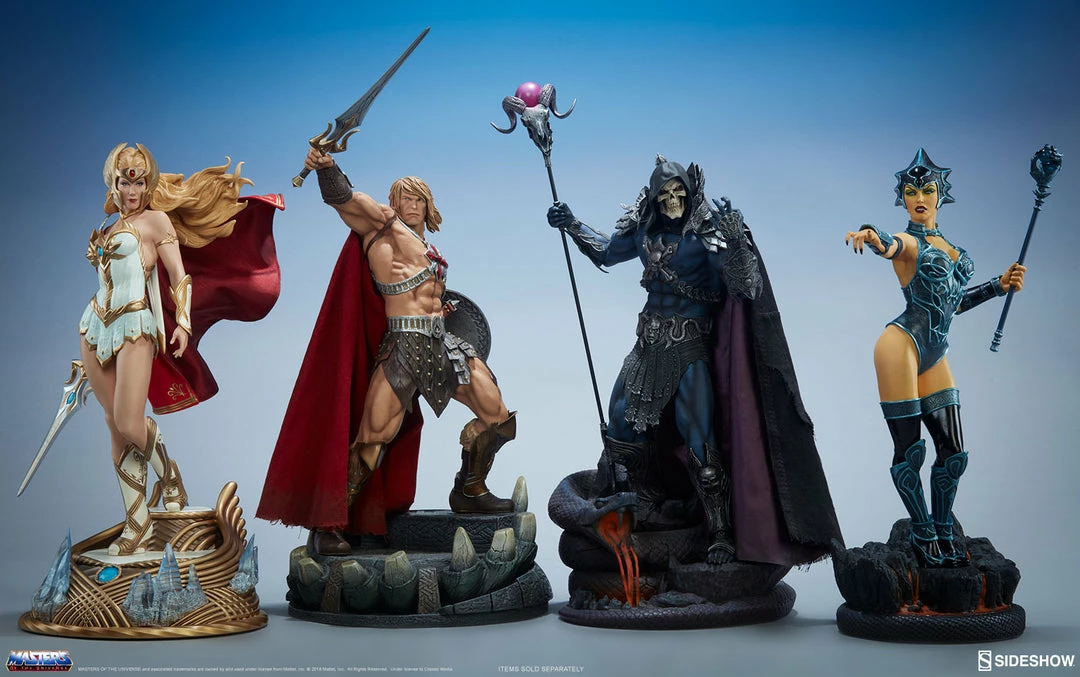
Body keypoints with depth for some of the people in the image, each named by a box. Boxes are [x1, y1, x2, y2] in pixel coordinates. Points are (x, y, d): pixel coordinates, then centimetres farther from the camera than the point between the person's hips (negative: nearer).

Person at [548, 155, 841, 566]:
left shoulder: (704, 232, -14)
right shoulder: (643, 230, 2)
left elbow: (742, 281, -24)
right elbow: (606, 252, 21)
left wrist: (733, 239, -39)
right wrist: (572, 226, 13)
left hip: (690, 347, -6)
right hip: (650, 344, 6)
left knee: (698, 439, -11)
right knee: (623, 420, 11)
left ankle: (723, 532, 0)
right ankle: (650, 500, 33)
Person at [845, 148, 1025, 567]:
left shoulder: (946, 245, 21)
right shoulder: (907, 243, -1)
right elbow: (889, 245, -28)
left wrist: (1000, 285, 17)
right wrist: (870, 236, -52)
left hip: (934, 357, 7)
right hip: (902, 346, -7)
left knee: (954, 452, 6)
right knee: (910, 449, -5)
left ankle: (943, 537, 19)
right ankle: (923, 536, 11)